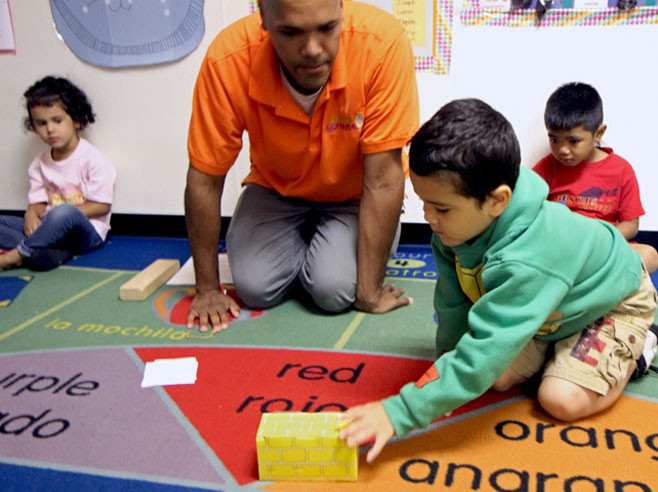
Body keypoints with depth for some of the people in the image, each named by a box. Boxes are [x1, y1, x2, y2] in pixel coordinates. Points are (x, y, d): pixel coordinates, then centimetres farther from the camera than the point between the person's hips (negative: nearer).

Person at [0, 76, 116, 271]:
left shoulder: (92, 158, -7)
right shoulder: (39, 164, 12)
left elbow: (102, 205, -10)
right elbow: (37, 202, 8)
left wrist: (65, 212, -20)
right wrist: (31, 215, -16)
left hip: (87, 231, -6)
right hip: (51, 229, 7)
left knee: (64, 212, -39)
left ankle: (16, 255, -23)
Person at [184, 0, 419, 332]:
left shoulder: (382, 41, -33)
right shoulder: (228, 59, -28)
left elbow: (383, 179, -28)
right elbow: (204, 179, -17)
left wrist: (369, 291, -24)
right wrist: (207, 287, -11)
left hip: (355, 194, -1)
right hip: (276, 188, 2)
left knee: (335, 290, -22)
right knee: (254, 288, -17)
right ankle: (303, 238, 16)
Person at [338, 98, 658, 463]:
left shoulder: (525, 262, -47)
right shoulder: (457, 223, -24)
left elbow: (483, 354, -47)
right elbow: (452, 301, -9)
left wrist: (399, 412, -46)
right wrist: (448, 362, -2)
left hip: (613, 300, -6)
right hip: (544, 306, 6)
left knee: (562, 400, -18)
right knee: (500, 379, -7)